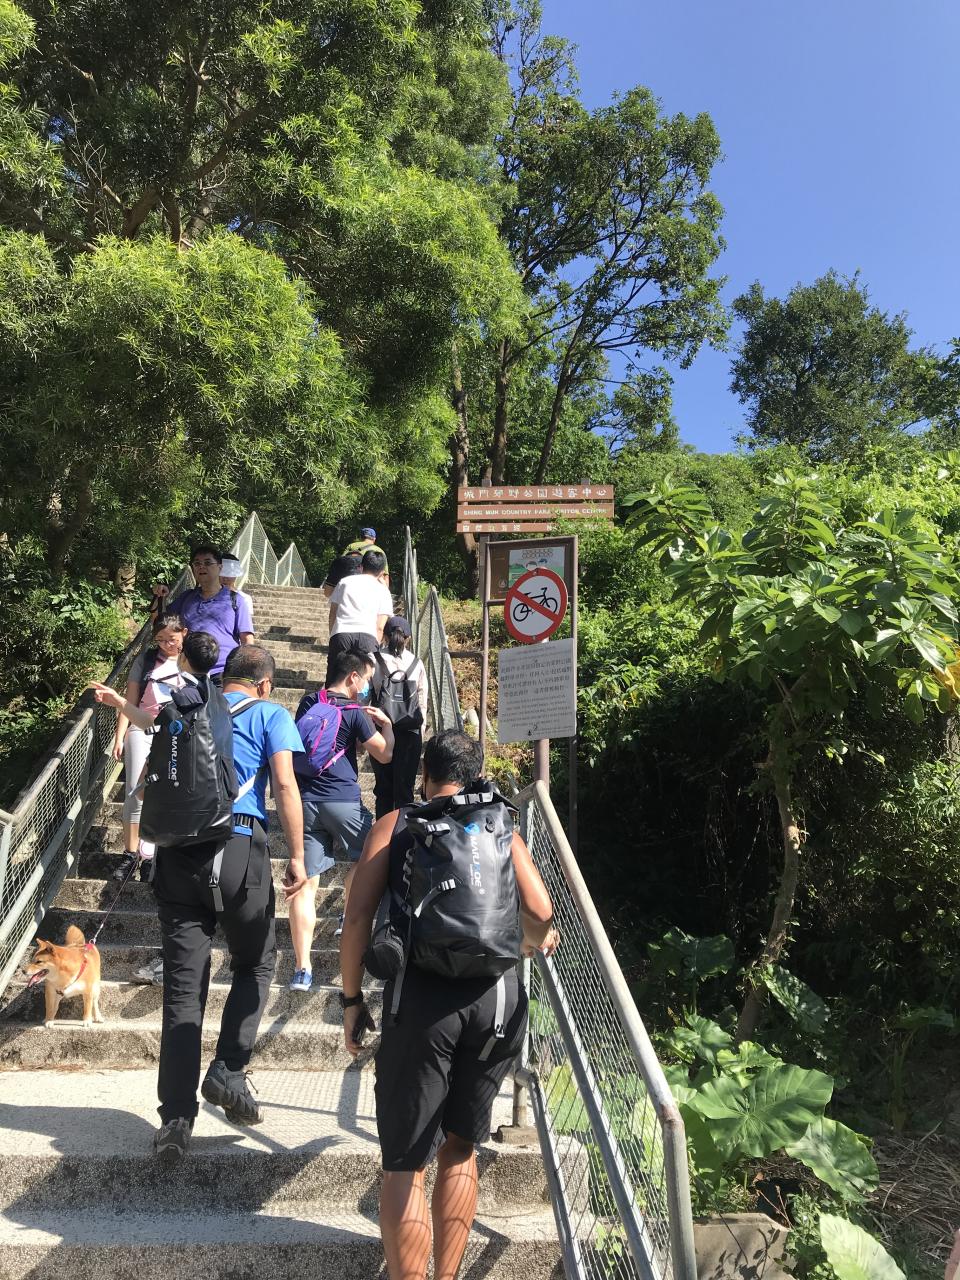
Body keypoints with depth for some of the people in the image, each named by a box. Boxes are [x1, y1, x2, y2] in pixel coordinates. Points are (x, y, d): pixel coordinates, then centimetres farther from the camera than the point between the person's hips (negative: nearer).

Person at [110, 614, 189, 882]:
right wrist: (119, 737, 3)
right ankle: (131, 853, -2)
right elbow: (130, 700, 8)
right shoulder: (145, 660, 8)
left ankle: (149, 856, 2)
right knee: (135, 790, -10)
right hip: (142, 730, 1)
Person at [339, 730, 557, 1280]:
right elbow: (541, 915, -1)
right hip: (498, 996, 3)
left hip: (423, 997, -2)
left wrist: (352, 997, 10)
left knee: (406, 1162, 9)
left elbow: (358, 919, -1)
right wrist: (538, 941, 21)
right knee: (460, 1147, 21)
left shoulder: (394, 826, 9)